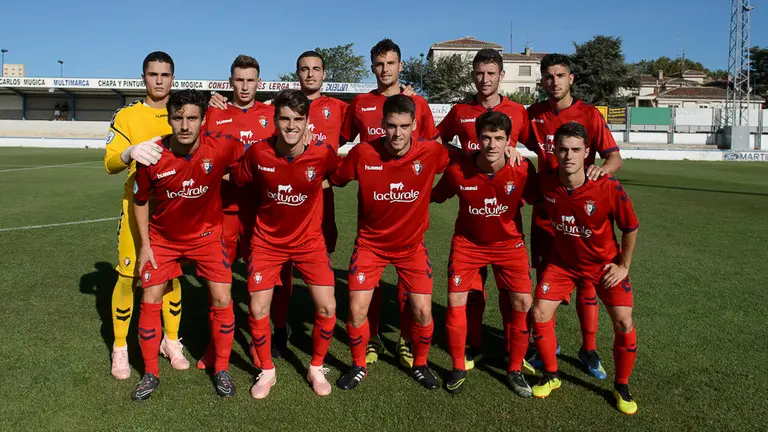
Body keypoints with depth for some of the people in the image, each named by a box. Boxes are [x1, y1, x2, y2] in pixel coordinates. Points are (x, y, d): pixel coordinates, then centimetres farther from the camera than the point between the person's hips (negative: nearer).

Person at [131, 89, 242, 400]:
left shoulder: (220, 148, -23)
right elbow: (140, 200, -3)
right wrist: (145, 244, -3)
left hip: (206, 235, 0)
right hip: (162, 237, 1)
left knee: (222, 300, -4)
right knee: (150, 301, 1)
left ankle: (221, 370, 16)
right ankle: (150, 373, 21)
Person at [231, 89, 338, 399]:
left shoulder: (323, 154, -19)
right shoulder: (258, 153, -17)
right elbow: (237, 181, 2)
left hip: (309, 241, 0)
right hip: (267, 241, 1)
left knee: (327, 307, -4)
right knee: (258, 310, -1)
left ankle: (316, 369, 22)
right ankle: (267, 372, 24)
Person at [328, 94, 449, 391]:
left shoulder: (431, 153, -18)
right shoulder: (363, 153, -18)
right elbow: (333, 180, 0)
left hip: (412, 245, 0)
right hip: (370, 243, 0)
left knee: (423, 311, -1)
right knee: (356, 310, -2)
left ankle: (420, 365, 28)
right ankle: (358, 366, 25)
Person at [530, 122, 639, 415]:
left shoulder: (608, 187, -27)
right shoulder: (545, 181, -19)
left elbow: (631, 227, -11)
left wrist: (624, 265, -7)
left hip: (604, 264, -2)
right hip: (562, 261, 2)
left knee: (624, 323, -8)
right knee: (540, 314, -5)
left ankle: (622, 386, 17)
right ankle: (551, 376, 19)